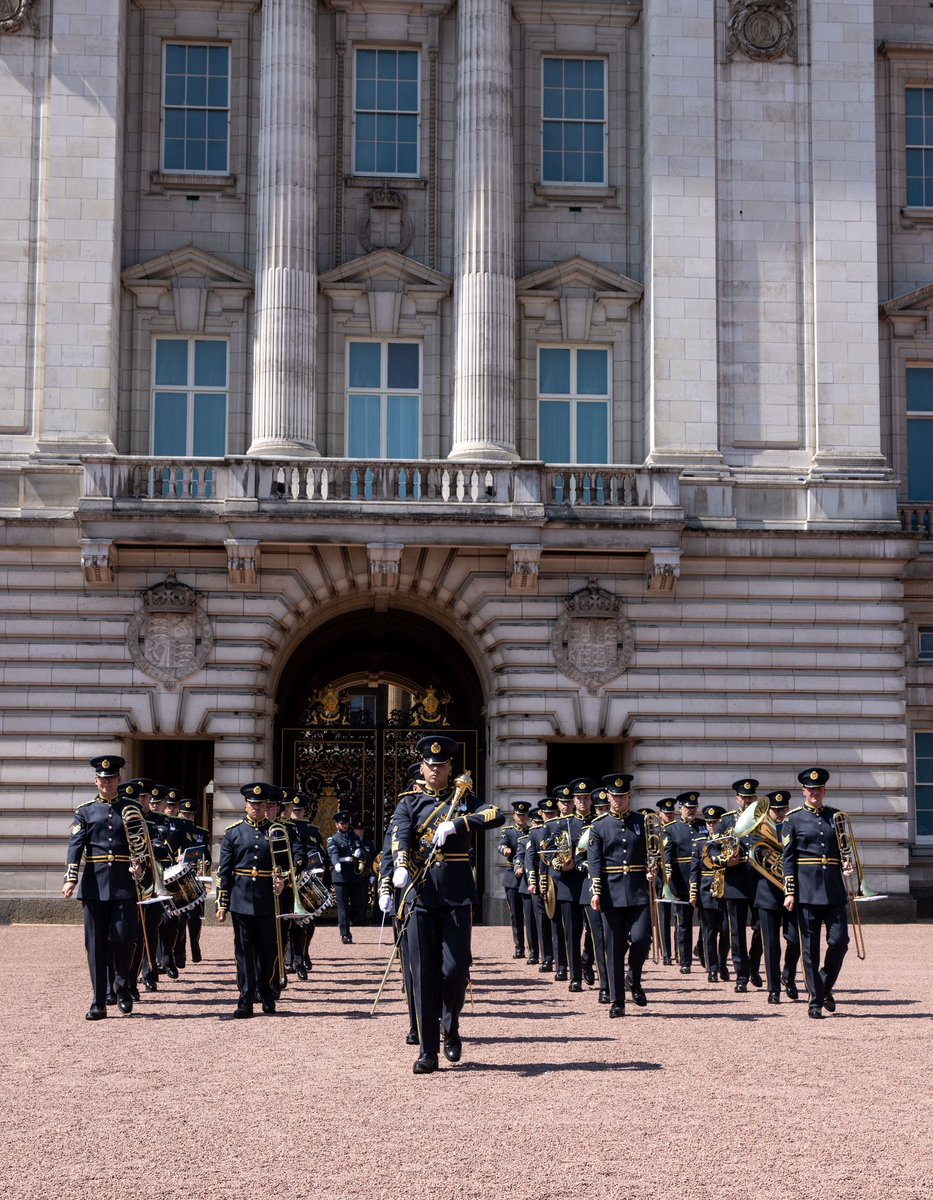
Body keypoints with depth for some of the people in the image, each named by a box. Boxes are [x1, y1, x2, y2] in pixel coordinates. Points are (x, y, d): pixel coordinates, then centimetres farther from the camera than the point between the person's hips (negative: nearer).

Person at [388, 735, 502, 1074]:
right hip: (420, 894, 0)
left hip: (457, 896, 0)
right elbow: (400, 835, -11)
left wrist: (456, 824, -22)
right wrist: (400, 867, -32)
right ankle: (428, 1052, 4)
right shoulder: (409, 803, 9)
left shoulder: (464, 799, 11)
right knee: (424, 973, -1)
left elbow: (496, 815, -9)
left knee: (455, 969, -5)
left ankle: (451, 1028, 24)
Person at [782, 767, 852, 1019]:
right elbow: (788, 858, 0)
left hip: (834, 889, 3)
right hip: (807, 891, -3)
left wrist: (848, 866, -5)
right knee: (810, 946, 0)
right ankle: (815, 1000, 6)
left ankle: (825, 988, 19)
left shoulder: (836, 816, 11)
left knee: (839, 941, -4)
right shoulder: (793, 819, 2)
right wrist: (789, 892, -7)